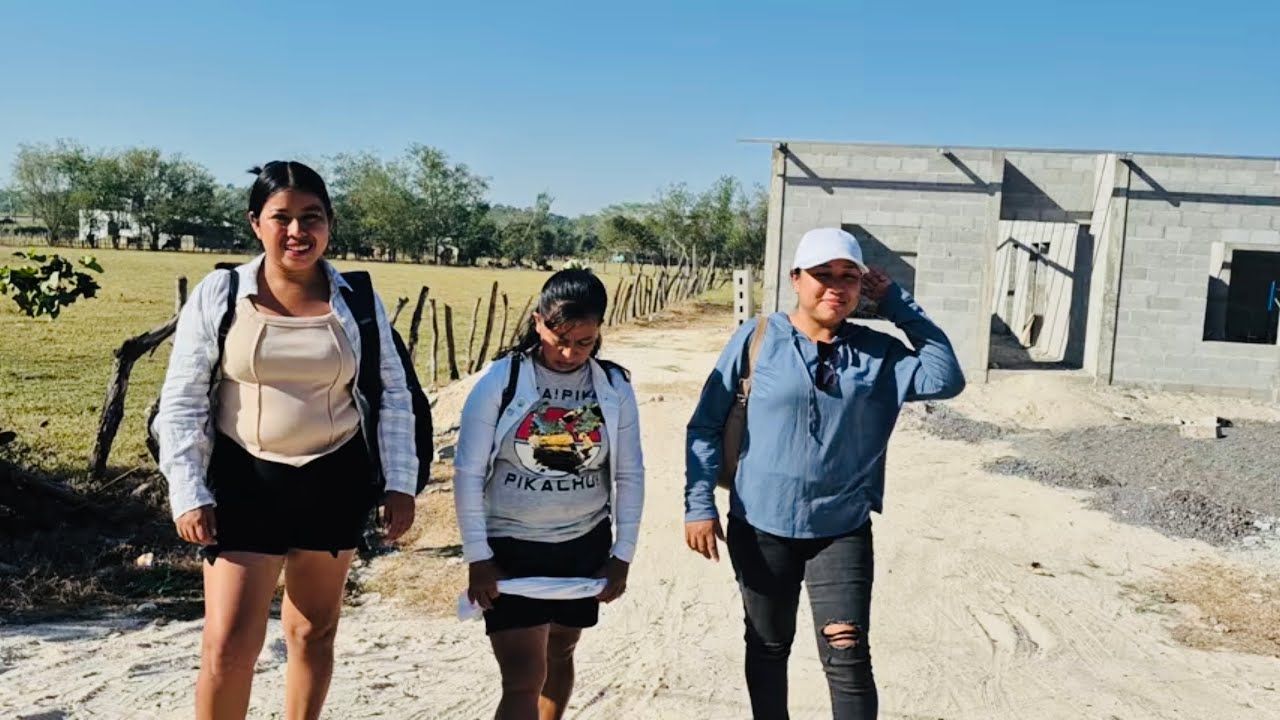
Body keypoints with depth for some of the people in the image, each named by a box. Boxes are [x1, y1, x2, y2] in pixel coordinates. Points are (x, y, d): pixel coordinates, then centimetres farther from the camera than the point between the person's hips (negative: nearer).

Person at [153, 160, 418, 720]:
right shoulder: (218, 294, -6)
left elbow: (391, 396, 3)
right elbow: (181, 402, -3)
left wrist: (399, 483, -2)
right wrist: (188, 494, -8)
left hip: (336, 480, 2)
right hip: (245, 481, -2)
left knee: (314, 631, 17)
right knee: (228, 645, -6)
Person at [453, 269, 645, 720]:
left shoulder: (615, 387, -3)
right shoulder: (501, 380, -12)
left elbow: (629, 475, 3)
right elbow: (468, 473, -9)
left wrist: (622, 555, 2)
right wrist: (478, 557, -9)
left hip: (585, 547, 3)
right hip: (512, 548, -3)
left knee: (559, 654, 19)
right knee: (523, 679, -7)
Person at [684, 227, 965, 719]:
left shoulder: (877, 353, 2)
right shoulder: (758, 339, -6)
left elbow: (945, 378, -12)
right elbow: (706, 425, -3)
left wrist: (897, 305, -8)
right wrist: (699, 503, -8)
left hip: (842, 529, 1)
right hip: (761, 526, -1)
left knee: (848, 657, -3)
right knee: (768, 647, 16)